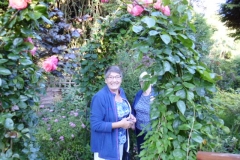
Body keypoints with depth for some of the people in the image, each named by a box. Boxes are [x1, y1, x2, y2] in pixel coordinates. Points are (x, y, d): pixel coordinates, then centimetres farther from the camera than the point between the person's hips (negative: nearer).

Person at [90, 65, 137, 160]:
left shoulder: (121, 92, 0)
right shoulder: (100, 97, -24)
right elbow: (96, 124, -26)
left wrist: (130, 117, -4)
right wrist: (119, 124, -26)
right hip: (105, 146, -8)